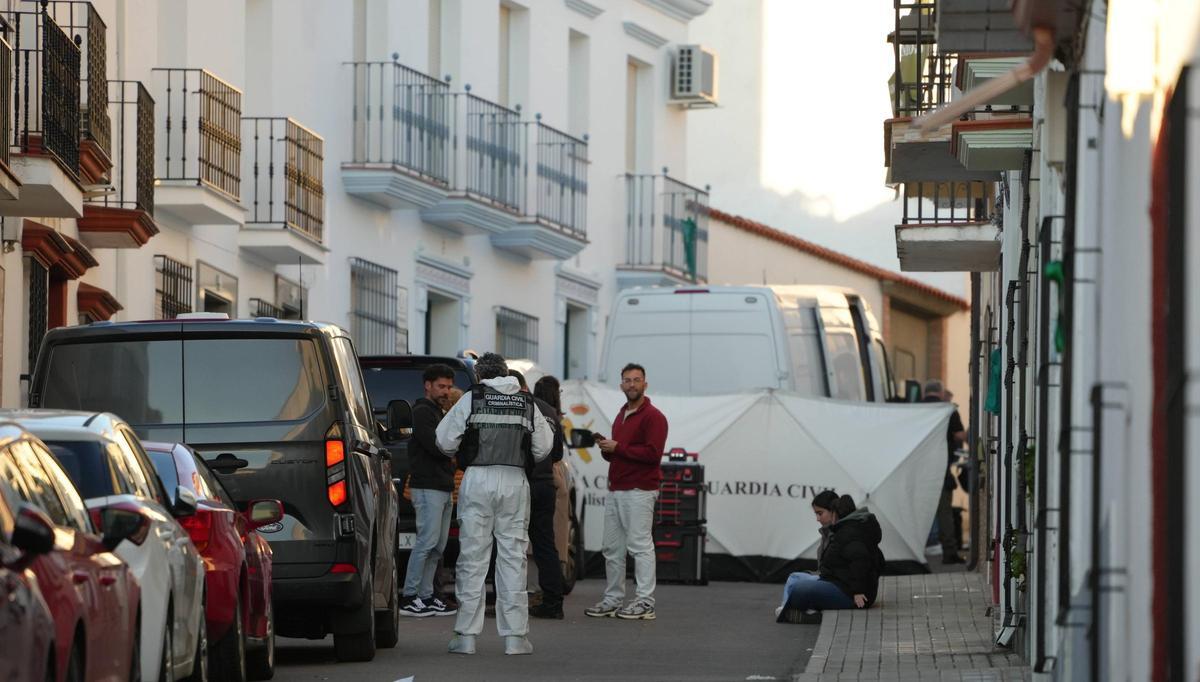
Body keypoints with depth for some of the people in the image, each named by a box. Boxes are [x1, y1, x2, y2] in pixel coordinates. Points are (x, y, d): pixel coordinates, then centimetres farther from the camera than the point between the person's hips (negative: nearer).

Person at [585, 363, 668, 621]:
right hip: (615, 490, 9)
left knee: (640, 545, -9)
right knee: (612, 548, 8)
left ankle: (645, 603, -9)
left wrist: (618, 448, -15)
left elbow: (653, 453, -17)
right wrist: (606, 449, 5)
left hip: (639, 491, -9)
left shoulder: (652, 417, -6)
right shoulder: (621, 416, 22)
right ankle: (613, 600, 14)